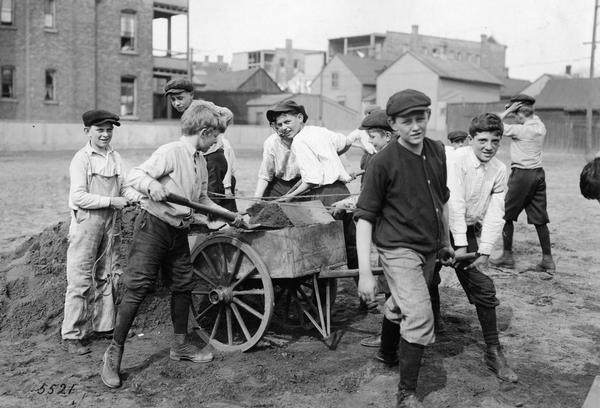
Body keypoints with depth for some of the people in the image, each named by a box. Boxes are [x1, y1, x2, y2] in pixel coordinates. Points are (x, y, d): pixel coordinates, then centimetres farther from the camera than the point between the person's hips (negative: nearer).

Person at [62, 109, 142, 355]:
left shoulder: (115, 157, 7)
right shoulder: (81, 159, -9)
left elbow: (122, 189, 12)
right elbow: (78, 197, -15)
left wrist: (139, 196, -6)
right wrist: (111, 201, -18)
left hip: (110, 224, 6)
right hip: (85, 224, -6)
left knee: (106, 277, 14)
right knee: (80, 281, -3)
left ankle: (104, 327, 27)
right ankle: (72, 335, 5)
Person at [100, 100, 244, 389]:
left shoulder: (201, 162, 11)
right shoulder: (170, 152, -15)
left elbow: (202, 199, 22)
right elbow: (133, 176, -19)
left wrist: (230, 215, 19)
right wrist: (152, 185, -39)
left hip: (179, 232, 8)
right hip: (153, 227, -8)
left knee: (183, 286, 14)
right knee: (137, 289, -8)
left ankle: (180, 345, 30)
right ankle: (114, 352, 3)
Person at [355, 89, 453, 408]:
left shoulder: (438, 152, 1)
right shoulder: (383, 162, -17)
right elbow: (364, 217, -15)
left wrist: (445, 242, 24)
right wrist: (364, 272, -19)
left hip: (429, 249, 6)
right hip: (398, 249, -6)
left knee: (399, 306, 24)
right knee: (420, 317, -17)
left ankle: (388, 353, 52)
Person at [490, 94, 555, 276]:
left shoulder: (521, 129, -14)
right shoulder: (541, 127, 6)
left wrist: (509, 110, -5)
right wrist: (513, 109, 14)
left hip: (522, 174, -7)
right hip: (539, 173, 7)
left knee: (507, 215, 7)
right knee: (540, 219, 8)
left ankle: (507, 256, 11)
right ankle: (547, 260, 9)